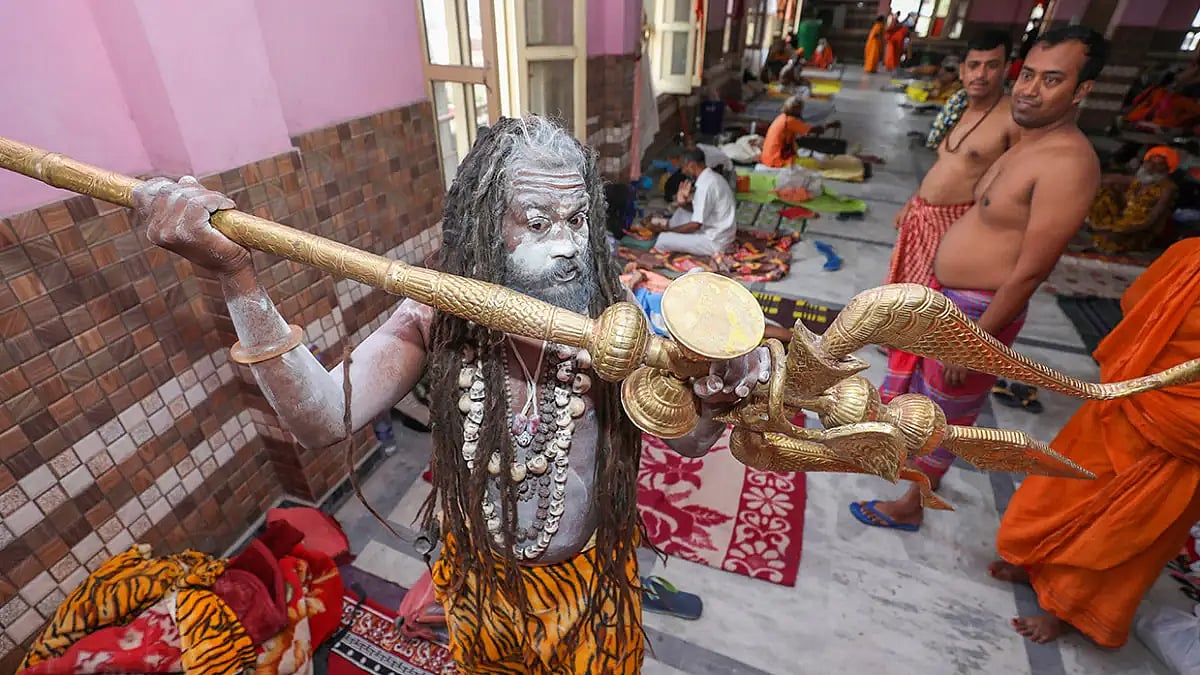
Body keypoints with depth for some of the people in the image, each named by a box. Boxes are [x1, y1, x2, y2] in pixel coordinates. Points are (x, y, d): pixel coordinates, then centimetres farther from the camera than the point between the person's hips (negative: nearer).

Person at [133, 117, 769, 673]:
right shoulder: (439, 318, -21)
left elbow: (686, 438, -22)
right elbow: (322, 418, -30)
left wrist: (713, 400, -45)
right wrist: (236, 276, -40)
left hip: (591, 570, 0)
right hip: (481, 571, 1)